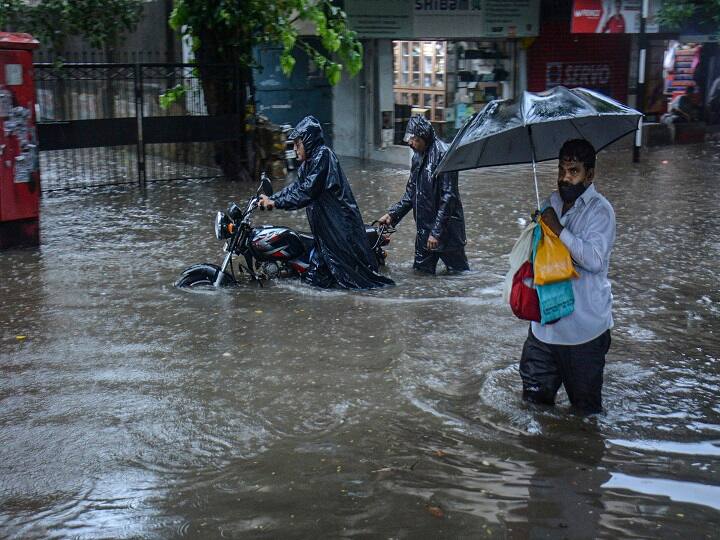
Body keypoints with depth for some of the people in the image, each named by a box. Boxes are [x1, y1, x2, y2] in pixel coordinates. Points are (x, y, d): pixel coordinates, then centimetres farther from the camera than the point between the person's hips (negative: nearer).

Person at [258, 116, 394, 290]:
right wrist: (271, 198, 5)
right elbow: (296, 186, 16)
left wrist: (277, 203, -20)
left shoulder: (323, 156, -16)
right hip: (325, 224, 10)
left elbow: (307, 190, -22)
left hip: (339, 222, -10)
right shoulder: (310, 161, 13)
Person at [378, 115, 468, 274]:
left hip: (446, 227, -8)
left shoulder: (443, 154, -17)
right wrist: (392, 214, 9)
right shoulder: (417, 156, 10)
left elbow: (448, 197, -20)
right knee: (421, 272, 10)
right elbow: (411, 193, 19)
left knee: (459, 272, 2)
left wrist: (436, 231, -20)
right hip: (424, 228, 8)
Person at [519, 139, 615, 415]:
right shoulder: (551, 203, 9)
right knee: (535, 395, 12)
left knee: (585, 402, 8)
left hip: (584, 323, -6)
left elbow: (594, 259, -26)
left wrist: (558, 228, -21)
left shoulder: (600, 211, -12)